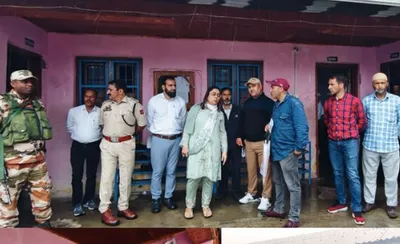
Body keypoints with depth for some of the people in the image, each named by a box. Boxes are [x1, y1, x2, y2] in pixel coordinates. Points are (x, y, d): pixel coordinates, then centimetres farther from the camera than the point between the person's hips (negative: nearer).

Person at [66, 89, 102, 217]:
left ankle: (88, 200, 27)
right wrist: (76, 136, 11)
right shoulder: (73, 111, -1)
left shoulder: (101, 112, -7)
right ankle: (77, 204, 10)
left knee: (91, 175, 11)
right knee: (77, 175, 1)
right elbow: (69, 126, 14)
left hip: (94, 146, 0)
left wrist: (96, 136, 7)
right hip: (77, 146, 0)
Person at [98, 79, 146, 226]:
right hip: (107, 144, 2)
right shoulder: (105, 105, 8)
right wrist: (110, 133, 11)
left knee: (126, 177, 8)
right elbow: (101, 123, 20)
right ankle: (104, 210, 10)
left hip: (126, 145, -2)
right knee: (106, 177, 2)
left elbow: (142, 124, 3)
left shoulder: (134, 104, -5)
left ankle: (123, 207, 22)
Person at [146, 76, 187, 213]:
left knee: (172, 171, 11)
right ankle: (155, 199, 17)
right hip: (159, 140, -2)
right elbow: (149, 121, 6)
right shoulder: (154, 101, -4)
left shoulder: (181, 102, 3)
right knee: (157, 171, 3)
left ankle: (168, 197, 24)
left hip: (176, 140, 3)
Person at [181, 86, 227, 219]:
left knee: (209, 178, 4)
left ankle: (206, 205, 20)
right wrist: (185, 144, -4)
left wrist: (224, 150, 10)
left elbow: (222, 133, 15)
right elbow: (187, 127, 3)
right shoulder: (196, 109, 5)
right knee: (194, 177, -5)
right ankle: (189, 206, 12)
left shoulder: (220, 113, 15)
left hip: (213, 150, 3)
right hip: (196, 149, -3)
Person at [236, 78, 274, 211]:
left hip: (263, 142, -5)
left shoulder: (268, 102, -3)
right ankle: (251, 194, 26)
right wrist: (239, 136, 11)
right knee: (251, 170, 12)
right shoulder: (247, 103, 15)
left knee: (265, 170, -2)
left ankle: (265, 198, 7)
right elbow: (241, 120, 17)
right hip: (248, 142, 5)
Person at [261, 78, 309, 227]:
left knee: (292, 185, 0)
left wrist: (299, 148, -20)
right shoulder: (276, 104, 13)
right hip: (276, 150, 9)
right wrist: (269, 126, 8)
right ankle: (278, 209, 34)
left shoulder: (293, 103, -13)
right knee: (278, 182, 19)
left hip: (288, 151, -9)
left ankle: (294, 218, 8)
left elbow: (302, 127, -19)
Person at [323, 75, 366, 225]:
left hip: (350, 142, -4)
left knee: (353, 176, -3)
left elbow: (361, 121, 3)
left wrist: (351, 133, 12)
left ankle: (356, 210, 6)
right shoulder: (327, 102, 4)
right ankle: (341, 203, 27)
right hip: (333, 142, 4)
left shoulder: (354, 101, -9)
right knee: (338, 174, 13)